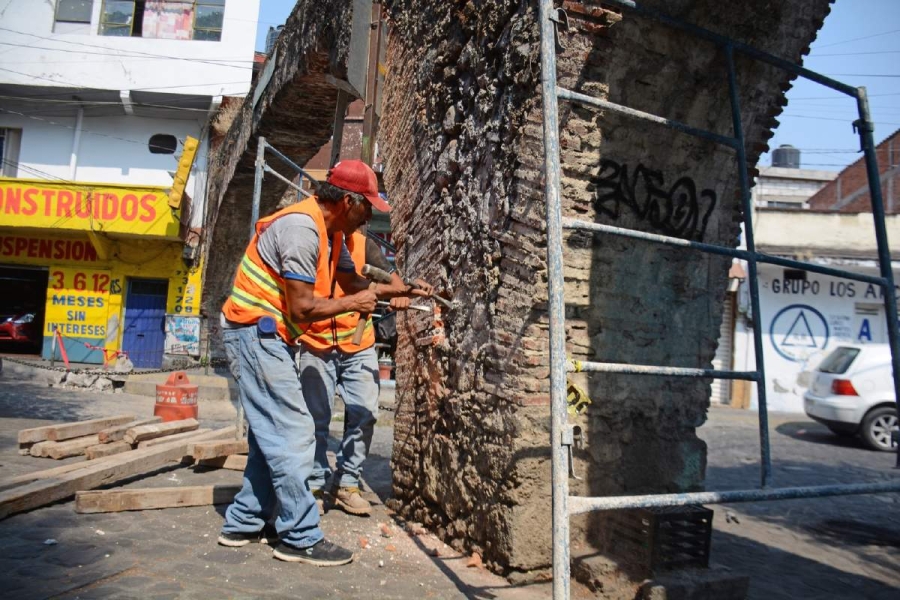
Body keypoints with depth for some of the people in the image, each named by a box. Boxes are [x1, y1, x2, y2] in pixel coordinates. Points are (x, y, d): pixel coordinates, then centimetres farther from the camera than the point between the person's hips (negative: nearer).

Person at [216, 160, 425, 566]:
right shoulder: (301, 228, -21)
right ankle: (300, 537, 3)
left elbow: (352, 281, 18)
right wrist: (353, 303, -11)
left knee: (272, 434, 15)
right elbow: (303, 308, -24)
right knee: (294, 432, -8)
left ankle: (243, 524, 25)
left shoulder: (331, 233, 10)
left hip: (269, 337, 11)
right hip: (255, 332, -11)